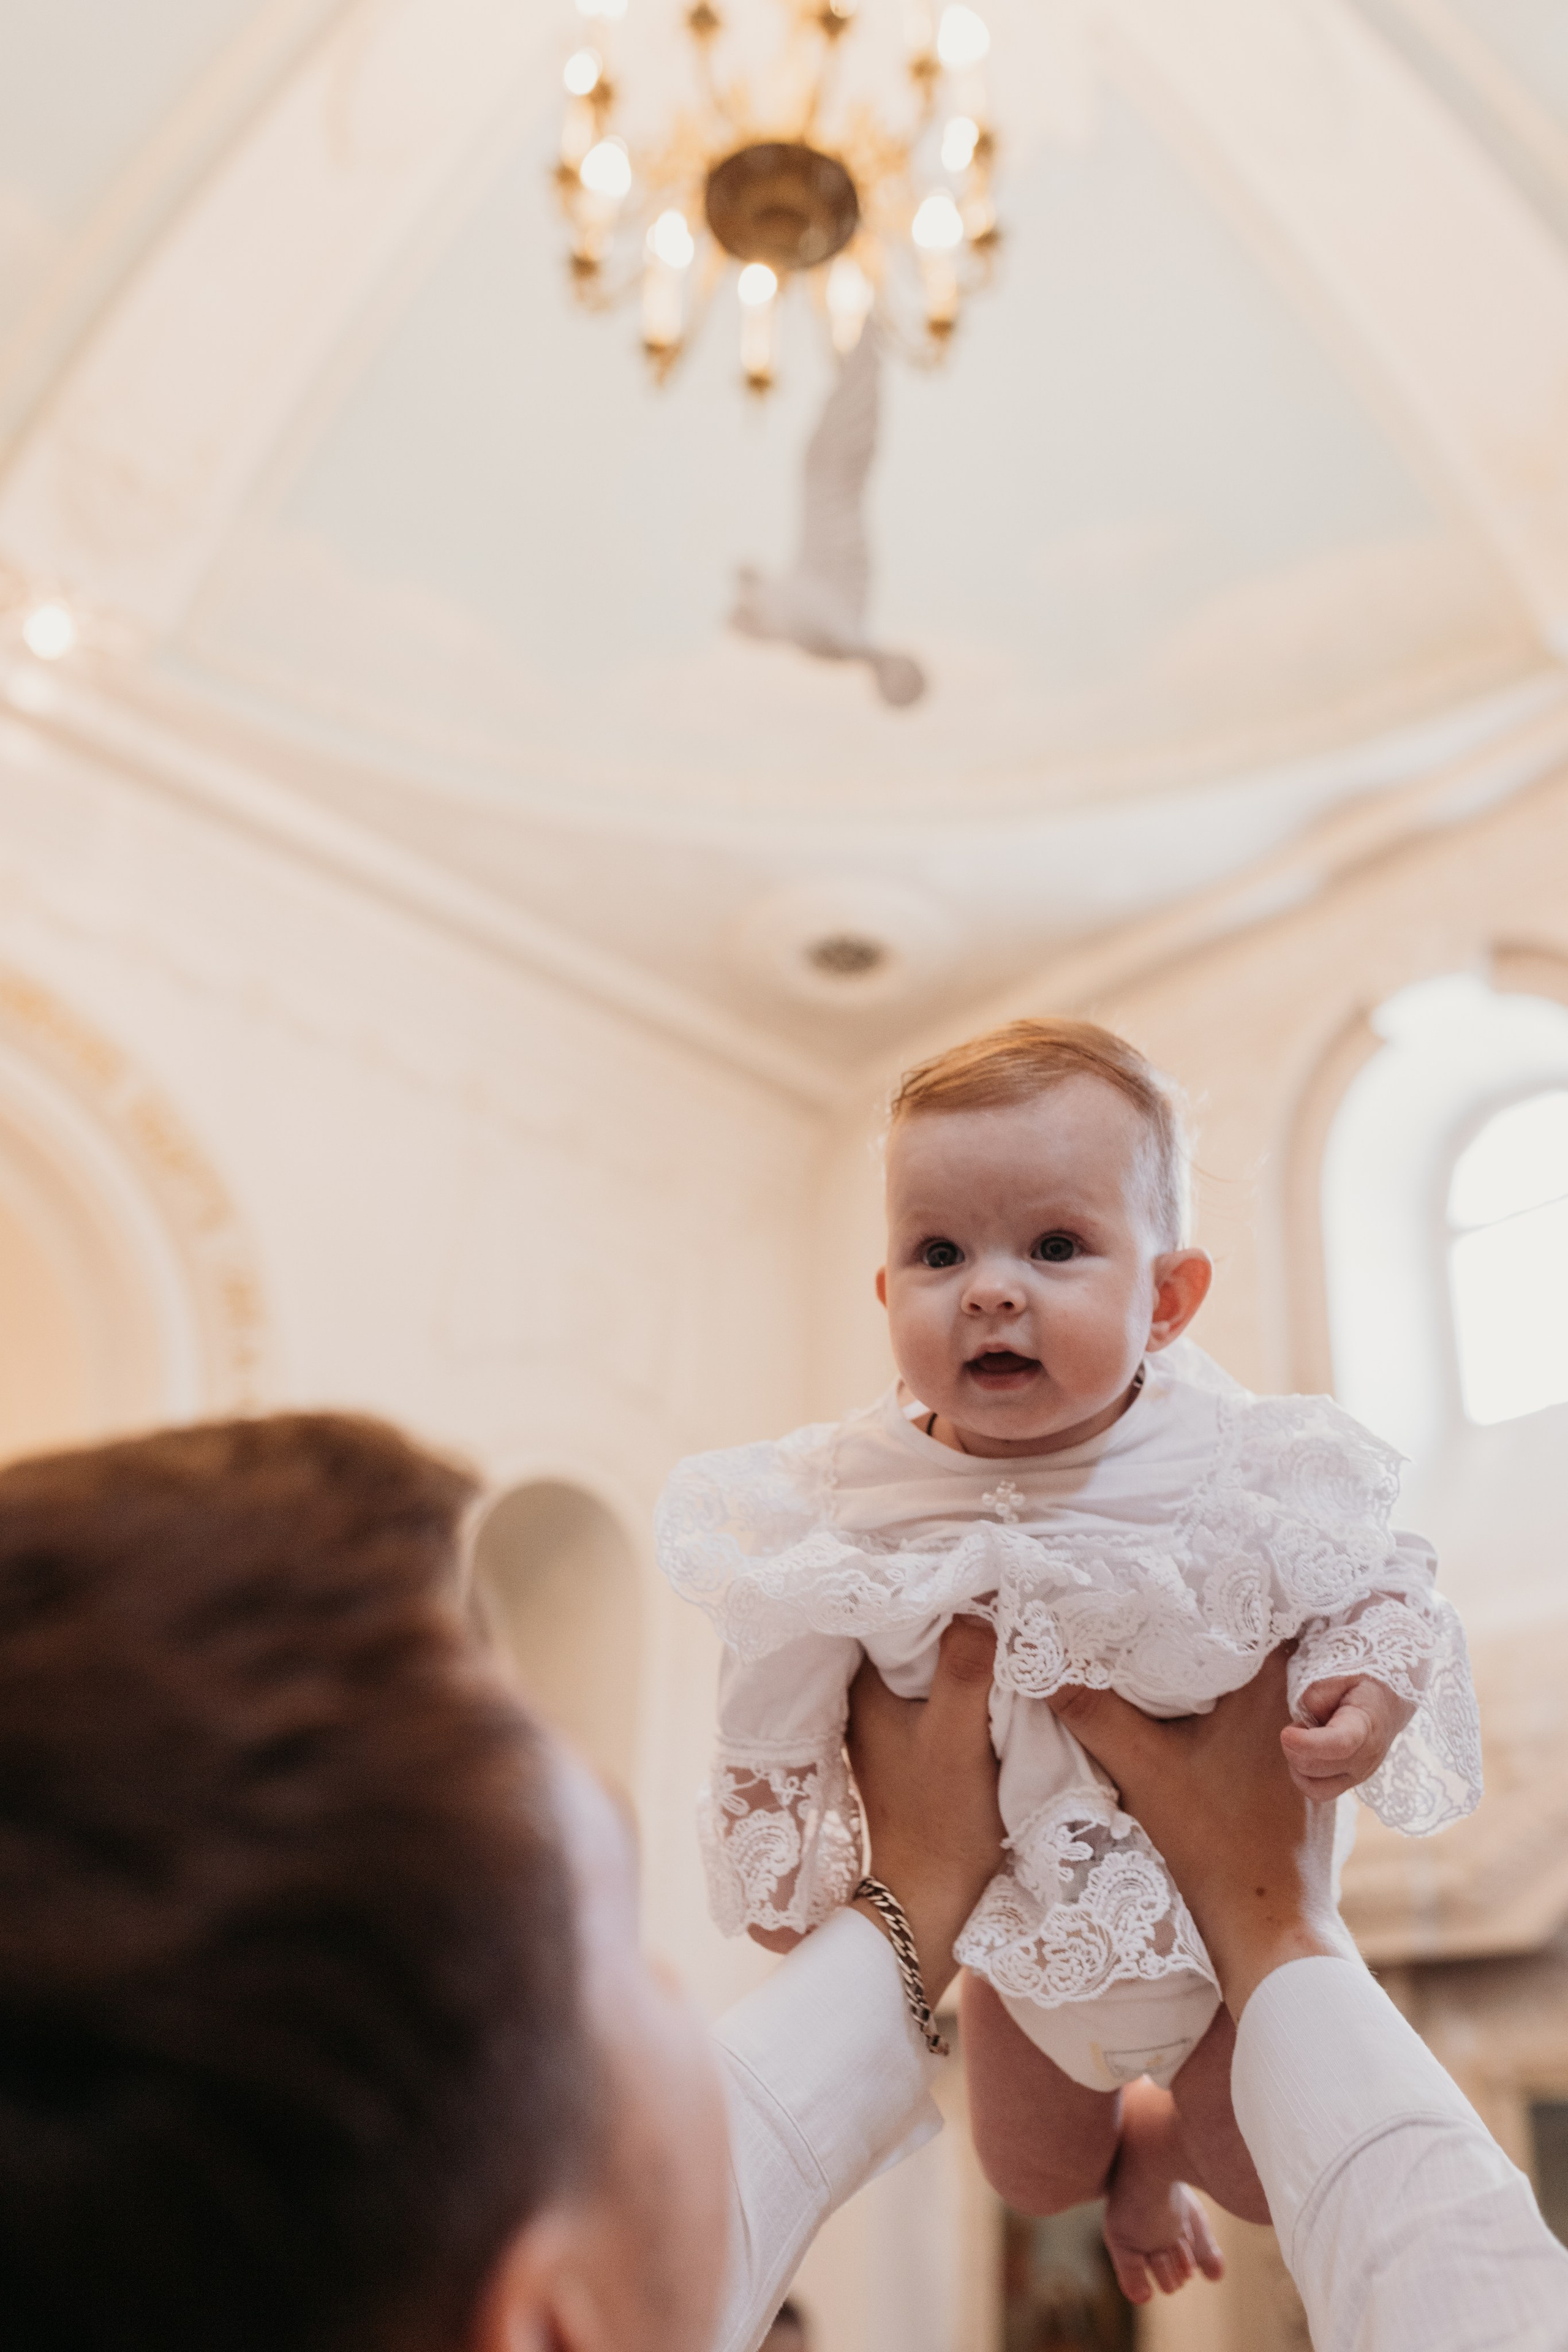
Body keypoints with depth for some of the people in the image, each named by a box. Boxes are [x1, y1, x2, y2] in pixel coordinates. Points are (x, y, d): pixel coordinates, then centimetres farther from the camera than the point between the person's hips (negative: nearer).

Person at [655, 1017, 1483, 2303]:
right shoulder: (857, 1515, -26)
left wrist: (1371, 1686, -31)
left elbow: (1377, 1588, -11)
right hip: (1020, 1941, 2)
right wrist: (776, 1863, -5)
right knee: (1035, 2182, 25)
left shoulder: (1245, 1474, -28)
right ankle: (1125, 2145, 60)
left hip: (1230, 1922, -1)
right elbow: (780, 1703, -11)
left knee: (1278, 2176, 16)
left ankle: (1164, 2139, 49)